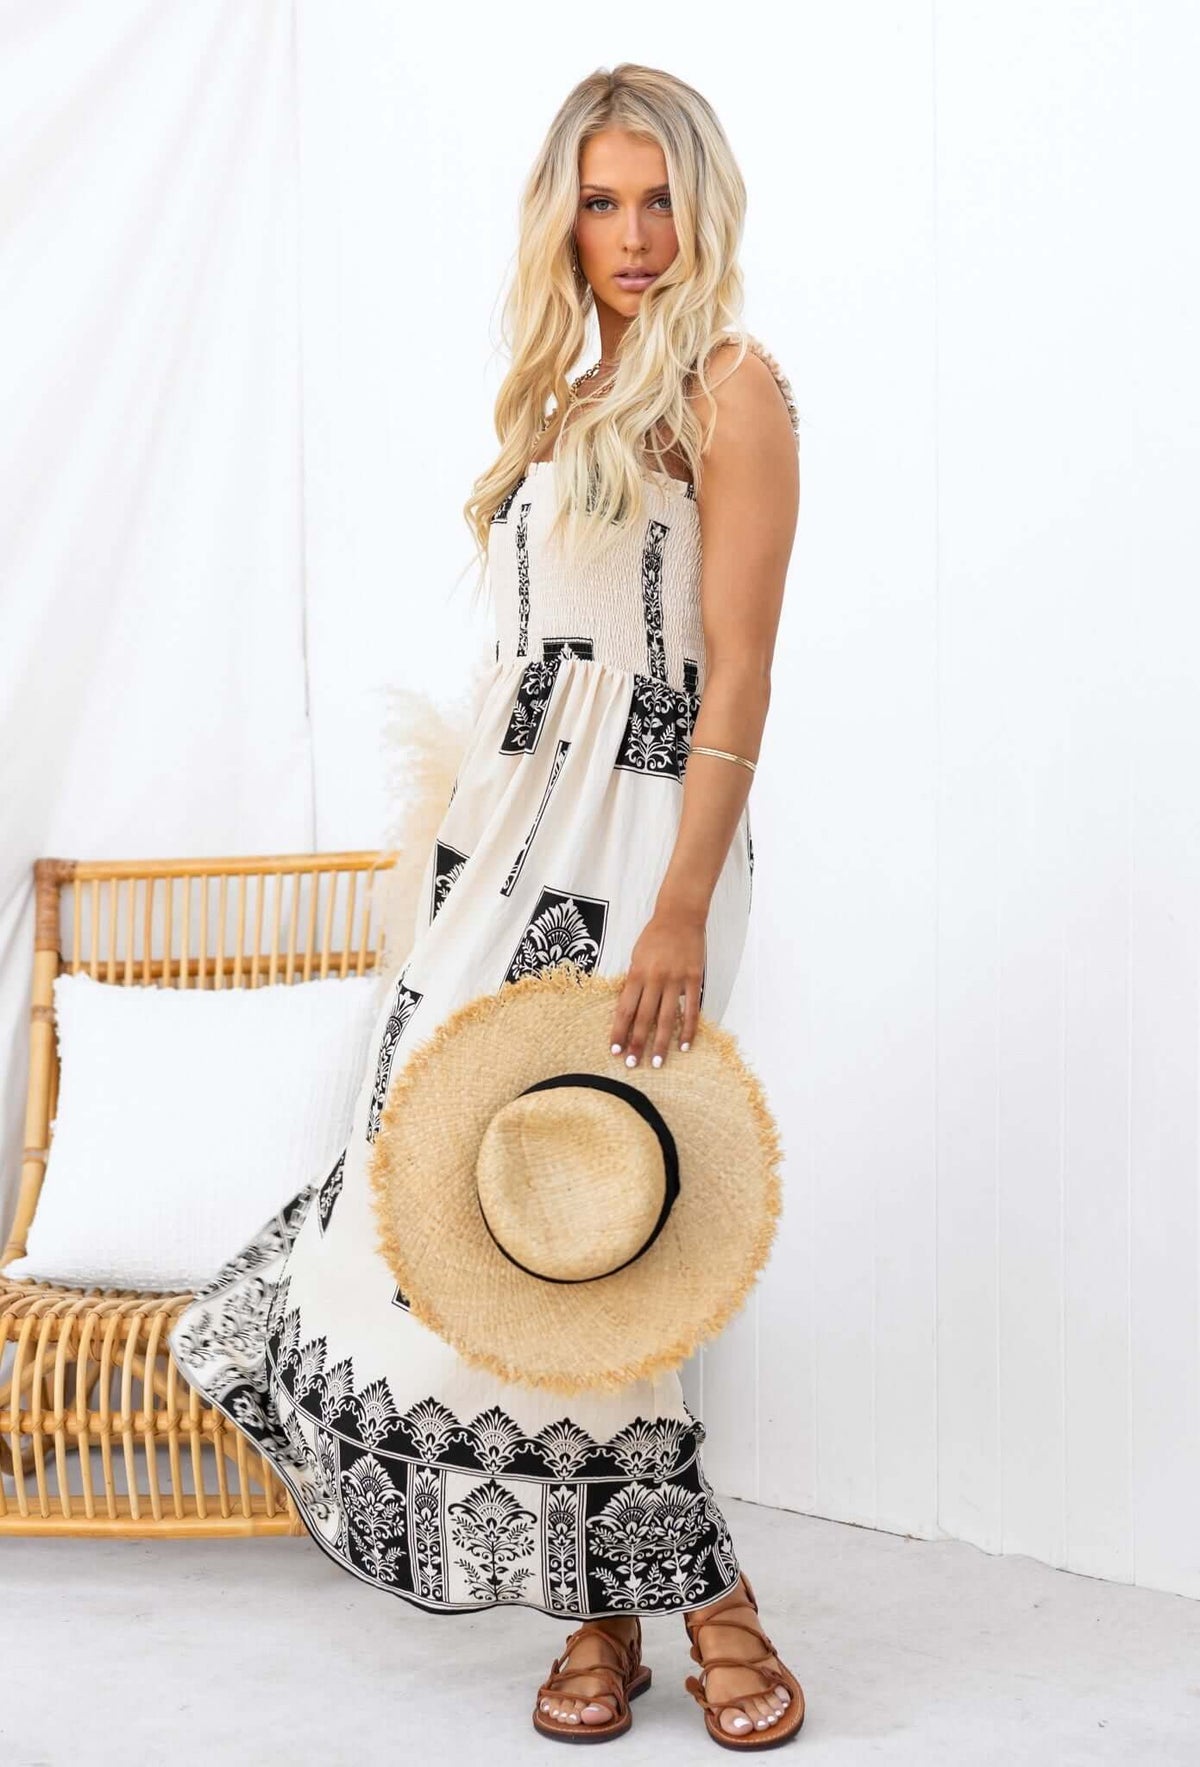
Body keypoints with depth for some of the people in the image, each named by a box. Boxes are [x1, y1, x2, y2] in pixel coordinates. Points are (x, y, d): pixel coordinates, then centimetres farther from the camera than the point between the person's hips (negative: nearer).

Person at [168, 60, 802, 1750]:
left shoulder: (730, 384, -5)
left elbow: (738, 676, -12)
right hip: (513, 824, 8)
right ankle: (607, 1612, 15)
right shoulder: (566, 394, 18)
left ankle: (708, 1604, 11)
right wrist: (477, 834, 17)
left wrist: (681, 915, -19)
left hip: (637, 834, -8)